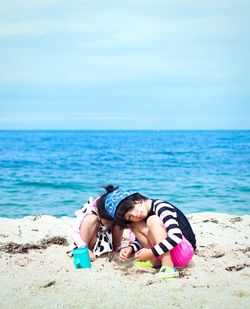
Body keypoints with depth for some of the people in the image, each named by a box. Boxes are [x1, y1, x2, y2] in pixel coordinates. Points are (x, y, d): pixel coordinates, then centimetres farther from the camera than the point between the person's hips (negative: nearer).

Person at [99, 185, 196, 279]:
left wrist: (151, 252, -28)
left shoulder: (160, 207, -19)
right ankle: (156, 262, -5)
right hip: (166, 253, 8)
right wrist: (130, 249, -8)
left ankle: (168, 267, -30)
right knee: (135, 225, 0)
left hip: (185, 251, -8)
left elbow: (176, 236, -29)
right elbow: (140, 241, 13)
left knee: (152, 220, -24)